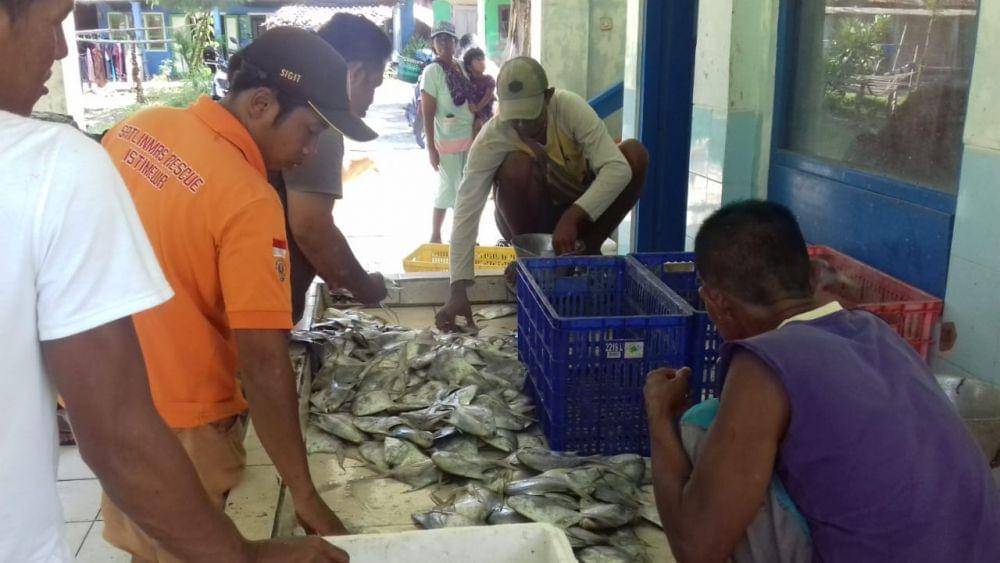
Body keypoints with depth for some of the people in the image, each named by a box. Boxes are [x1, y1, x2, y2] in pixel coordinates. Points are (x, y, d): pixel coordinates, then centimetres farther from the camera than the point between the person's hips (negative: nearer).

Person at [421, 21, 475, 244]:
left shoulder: (461, 67, 7)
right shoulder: (432, 71, -12)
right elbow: (427, 114, -13)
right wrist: (431, 148, -16)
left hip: (469, 137, 6)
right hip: (447, 141, -6)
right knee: (448, 188, -1)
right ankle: (435, 237, 13)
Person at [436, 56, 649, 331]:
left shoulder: (570, 108, -24)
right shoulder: (491, 139, -26)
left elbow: (618, 169, -31)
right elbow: (467, 212, -30)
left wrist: (571, 217, -45)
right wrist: (459, 290, -39)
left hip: (579, 211, 2)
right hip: (529, 220, -2)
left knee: (635, 153, -22)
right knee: (517, 163, -34)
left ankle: (587, 250, -9)